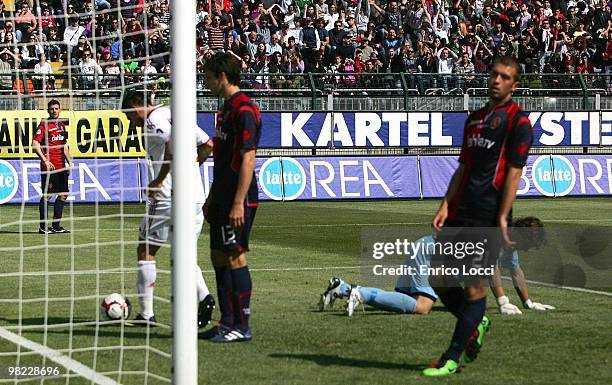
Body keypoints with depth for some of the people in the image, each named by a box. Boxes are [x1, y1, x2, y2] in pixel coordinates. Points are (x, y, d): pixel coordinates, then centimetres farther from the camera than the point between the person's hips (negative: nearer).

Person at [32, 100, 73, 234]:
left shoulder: (61, 125, 16)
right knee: (47, 195, -7)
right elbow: (35, 144, -15)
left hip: (61, 166, 8)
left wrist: (69, 163, 17)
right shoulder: (44, 125, -7)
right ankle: (43, 227, 0)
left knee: (63, 195, 8)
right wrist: (45, 160, -20)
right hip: (49, 166, -8)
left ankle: (56, 226, 15)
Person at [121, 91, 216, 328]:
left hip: (167, 196, -8)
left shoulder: (153, 119, -9)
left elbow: (173, 144, -28)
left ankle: (146, 313, 7)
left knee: (146, 250, 6)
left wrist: (159, 179, -19)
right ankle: (204, 296, -8)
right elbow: (208, 145, 19)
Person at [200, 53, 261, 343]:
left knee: (235, 257, -7)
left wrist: (239, 203, -23)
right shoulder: (226, 108, 17)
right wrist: (212, 198, 23)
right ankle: (227, 322, 18)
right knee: (219, 256, 12)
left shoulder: (244, 110, -15)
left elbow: (248, 159, -20)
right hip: (223, 198, 10)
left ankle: (242, 326, -3)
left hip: (238, 199, -10)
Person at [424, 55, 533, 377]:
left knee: (474, 287, -3)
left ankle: (451, 360, 2)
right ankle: (476, 322, 30)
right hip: (461, 215, 8)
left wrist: (502, 218, -15)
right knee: (437, 279, 7)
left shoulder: (518, 122, -5)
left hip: (488, 218, -7)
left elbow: (514, 172, -10)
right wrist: (446, 205, 8)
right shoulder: (474, 119, 18)